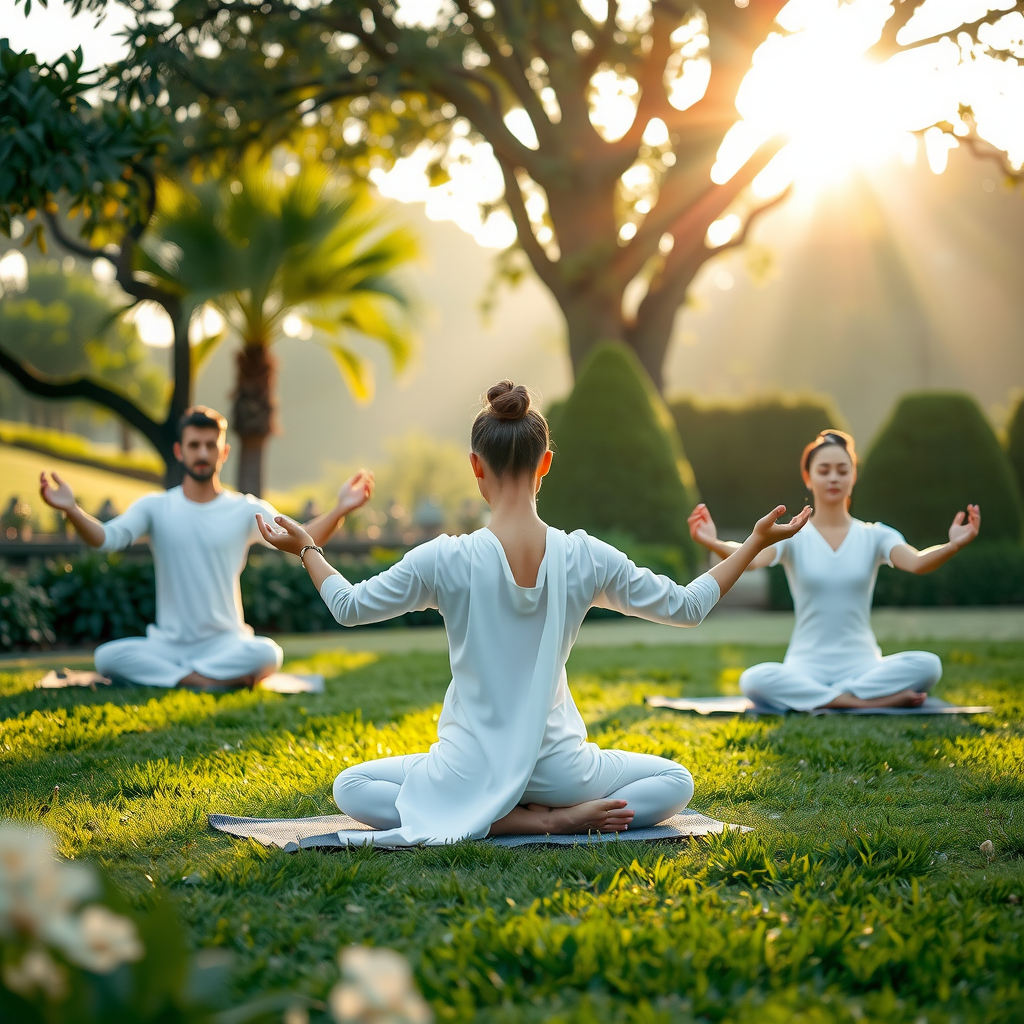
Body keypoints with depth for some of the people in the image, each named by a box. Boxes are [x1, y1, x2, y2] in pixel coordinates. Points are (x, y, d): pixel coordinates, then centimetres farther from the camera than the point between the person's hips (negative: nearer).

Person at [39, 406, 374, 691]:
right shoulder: (155, 507, 4)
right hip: (167, 644, 1)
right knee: (107, 656, -27)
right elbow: (107, 538, -10)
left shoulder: (246, 510, 2)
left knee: (267, 653, -34)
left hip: (226, 643, -1)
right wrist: (72, 510, -29)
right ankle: (221, 679, -24)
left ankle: (172, 676, -19)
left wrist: (339, 511, -29)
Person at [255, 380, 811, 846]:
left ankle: (522, 821, -3)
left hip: (471, 772, -2)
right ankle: (570, 815, -6)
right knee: (674, 782, 26)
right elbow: (687, 606, 3)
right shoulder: (586, 558, -9)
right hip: (558, 772, 3)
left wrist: (305, 549, 19)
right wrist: (755, 543, 14)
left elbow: (350, 606, 3)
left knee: (351, 788, 18)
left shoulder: (445, 560, -13)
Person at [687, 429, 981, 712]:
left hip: (862, 664, 1)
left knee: (927, 665, -29)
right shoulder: (792, 538, 2)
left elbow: (916, 563, -14)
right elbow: (750, 559, -19)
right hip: (806, 666, -1)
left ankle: (814, 697, -19)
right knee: (754, 680, -34)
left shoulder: (875, 536, 6)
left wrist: (953, 546, -35)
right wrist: (714, 544, -41)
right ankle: (871, 699, -25)